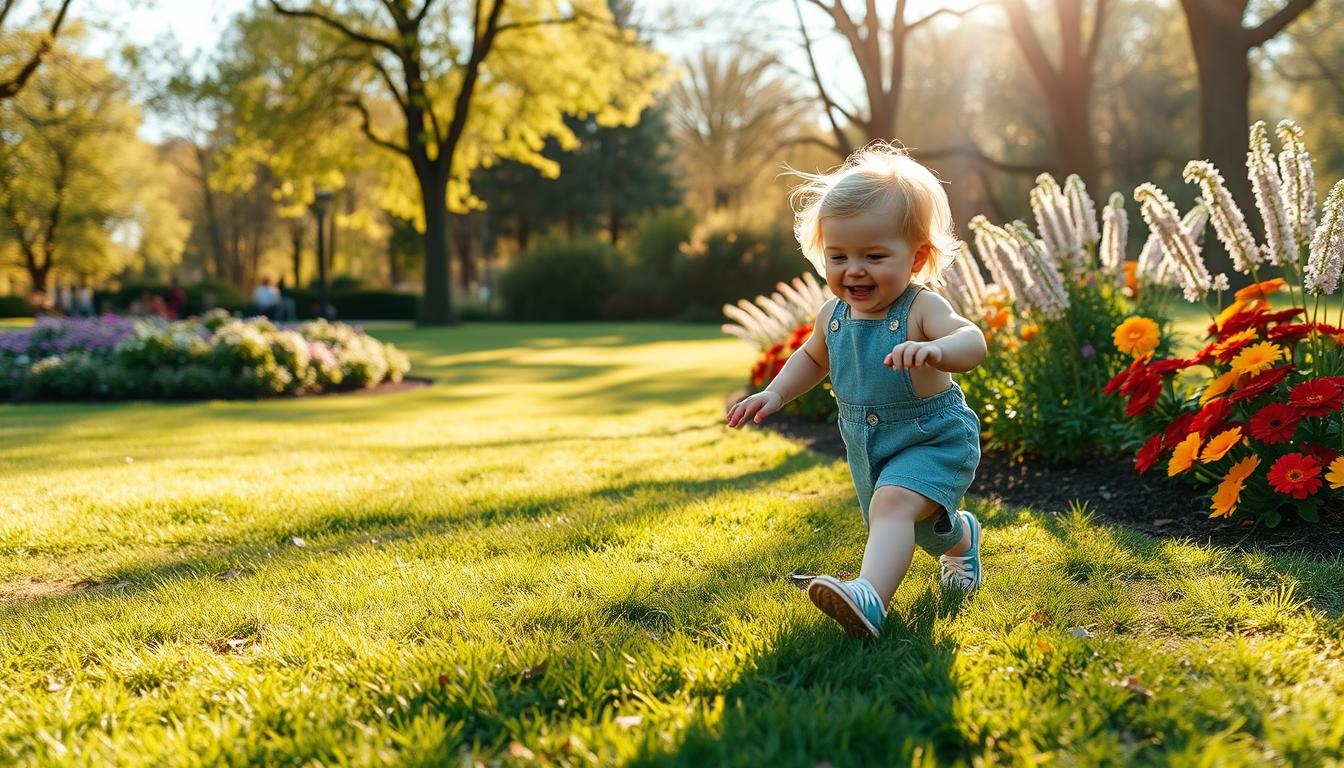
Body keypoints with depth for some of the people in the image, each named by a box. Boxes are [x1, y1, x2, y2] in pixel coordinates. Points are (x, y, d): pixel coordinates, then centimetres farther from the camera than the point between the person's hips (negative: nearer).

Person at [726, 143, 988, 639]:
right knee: (921, 528, 28)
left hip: (933, 441, -7)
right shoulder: (833, 315, -8)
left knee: (893, 503, -35)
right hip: (868, 449, 7)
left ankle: (870, 598, -50)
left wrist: (936, 349, -68)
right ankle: (962, 538, 62)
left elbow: (971, 342, -46)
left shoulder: (920, 309, -26)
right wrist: (776, 393, 1)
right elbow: (813, 356, 15)